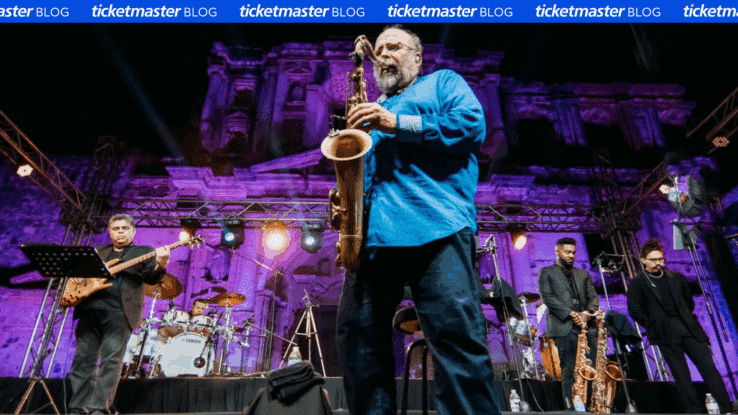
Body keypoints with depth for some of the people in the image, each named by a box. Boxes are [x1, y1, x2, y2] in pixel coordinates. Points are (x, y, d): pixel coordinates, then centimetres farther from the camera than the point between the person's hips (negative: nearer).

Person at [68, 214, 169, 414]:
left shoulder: (143, 252, 13)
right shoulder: (97, 251, 25)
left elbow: (150, 278, -2)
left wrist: (159, 266, -25)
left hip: (120, 312, -4)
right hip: (89, 309, 4)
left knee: (111, 361, -8)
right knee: (83, 359, 4)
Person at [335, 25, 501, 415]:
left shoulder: (443, 82, 21)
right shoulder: (371, 110, 35)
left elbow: (472, 124, 1)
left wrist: (397, 124, -5)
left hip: (434, 225, -5)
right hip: (372, 233, 6)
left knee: (455, 334, -14)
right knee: (356, 334, 1)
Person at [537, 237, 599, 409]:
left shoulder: (583, 274, 23)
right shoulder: (546, 273, 9)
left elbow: (593, 297, 14)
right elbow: (547, 297, -3)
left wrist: (586, 313, -6)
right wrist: (570, 314, -12)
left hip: (586, 326, 4)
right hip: (563, 327, -4)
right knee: (568, 372, -4)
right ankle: (571, 407, 1)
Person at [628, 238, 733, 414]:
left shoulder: (677, 278, 13)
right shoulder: (637, 284, -1)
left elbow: (689, 302, 22)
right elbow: (635, 311, -4)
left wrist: (688, 322, 13)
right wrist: (655, 326, -5)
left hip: (689, 329, 4)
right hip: (666, 335, -4)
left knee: (709, 367, 0)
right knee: (682, 376, -1)